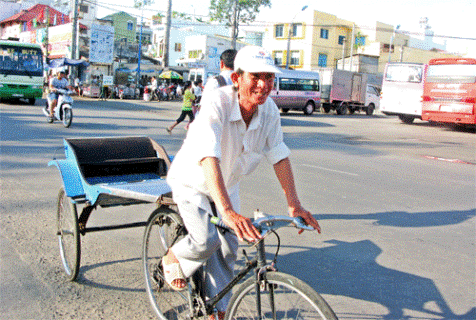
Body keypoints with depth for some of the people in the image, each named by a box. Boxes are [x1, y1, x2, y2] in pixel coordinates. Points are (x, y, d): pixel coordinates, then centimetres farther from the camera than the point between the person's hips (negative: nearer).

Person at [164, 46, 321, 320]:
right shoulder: (216, 103, -36)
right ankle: (173, 259, 13)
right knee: (206, 241, -21)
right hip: (193, 181, -5)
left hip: (227, 184, 5)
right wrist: (228, 212, -59)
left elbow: (279, 156, -11)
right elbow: (209, 157, -48)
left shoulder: (269, 110, -18)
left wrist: (294, 204, -18)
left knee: (227, 251, 5)